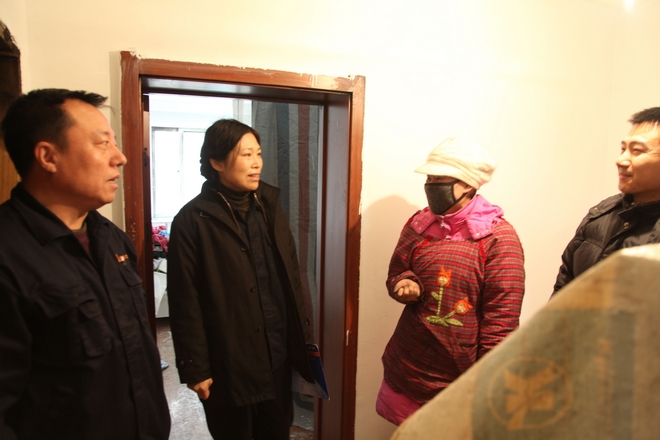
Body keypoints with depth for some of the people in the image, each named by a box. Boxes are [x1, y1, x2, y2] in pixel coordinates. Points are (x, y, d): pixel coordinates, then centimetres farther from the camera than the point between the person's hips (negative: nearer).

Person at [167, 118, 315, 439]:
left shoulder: (269, 206, 5)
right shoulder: (193, 220, -12)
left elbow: (292, 275, 8)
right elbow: (185, 303, -11)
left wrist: (304, 336, 7)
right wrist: (195, 368, -10)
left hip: (278, 357, 5)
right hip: (228, 365, -4)